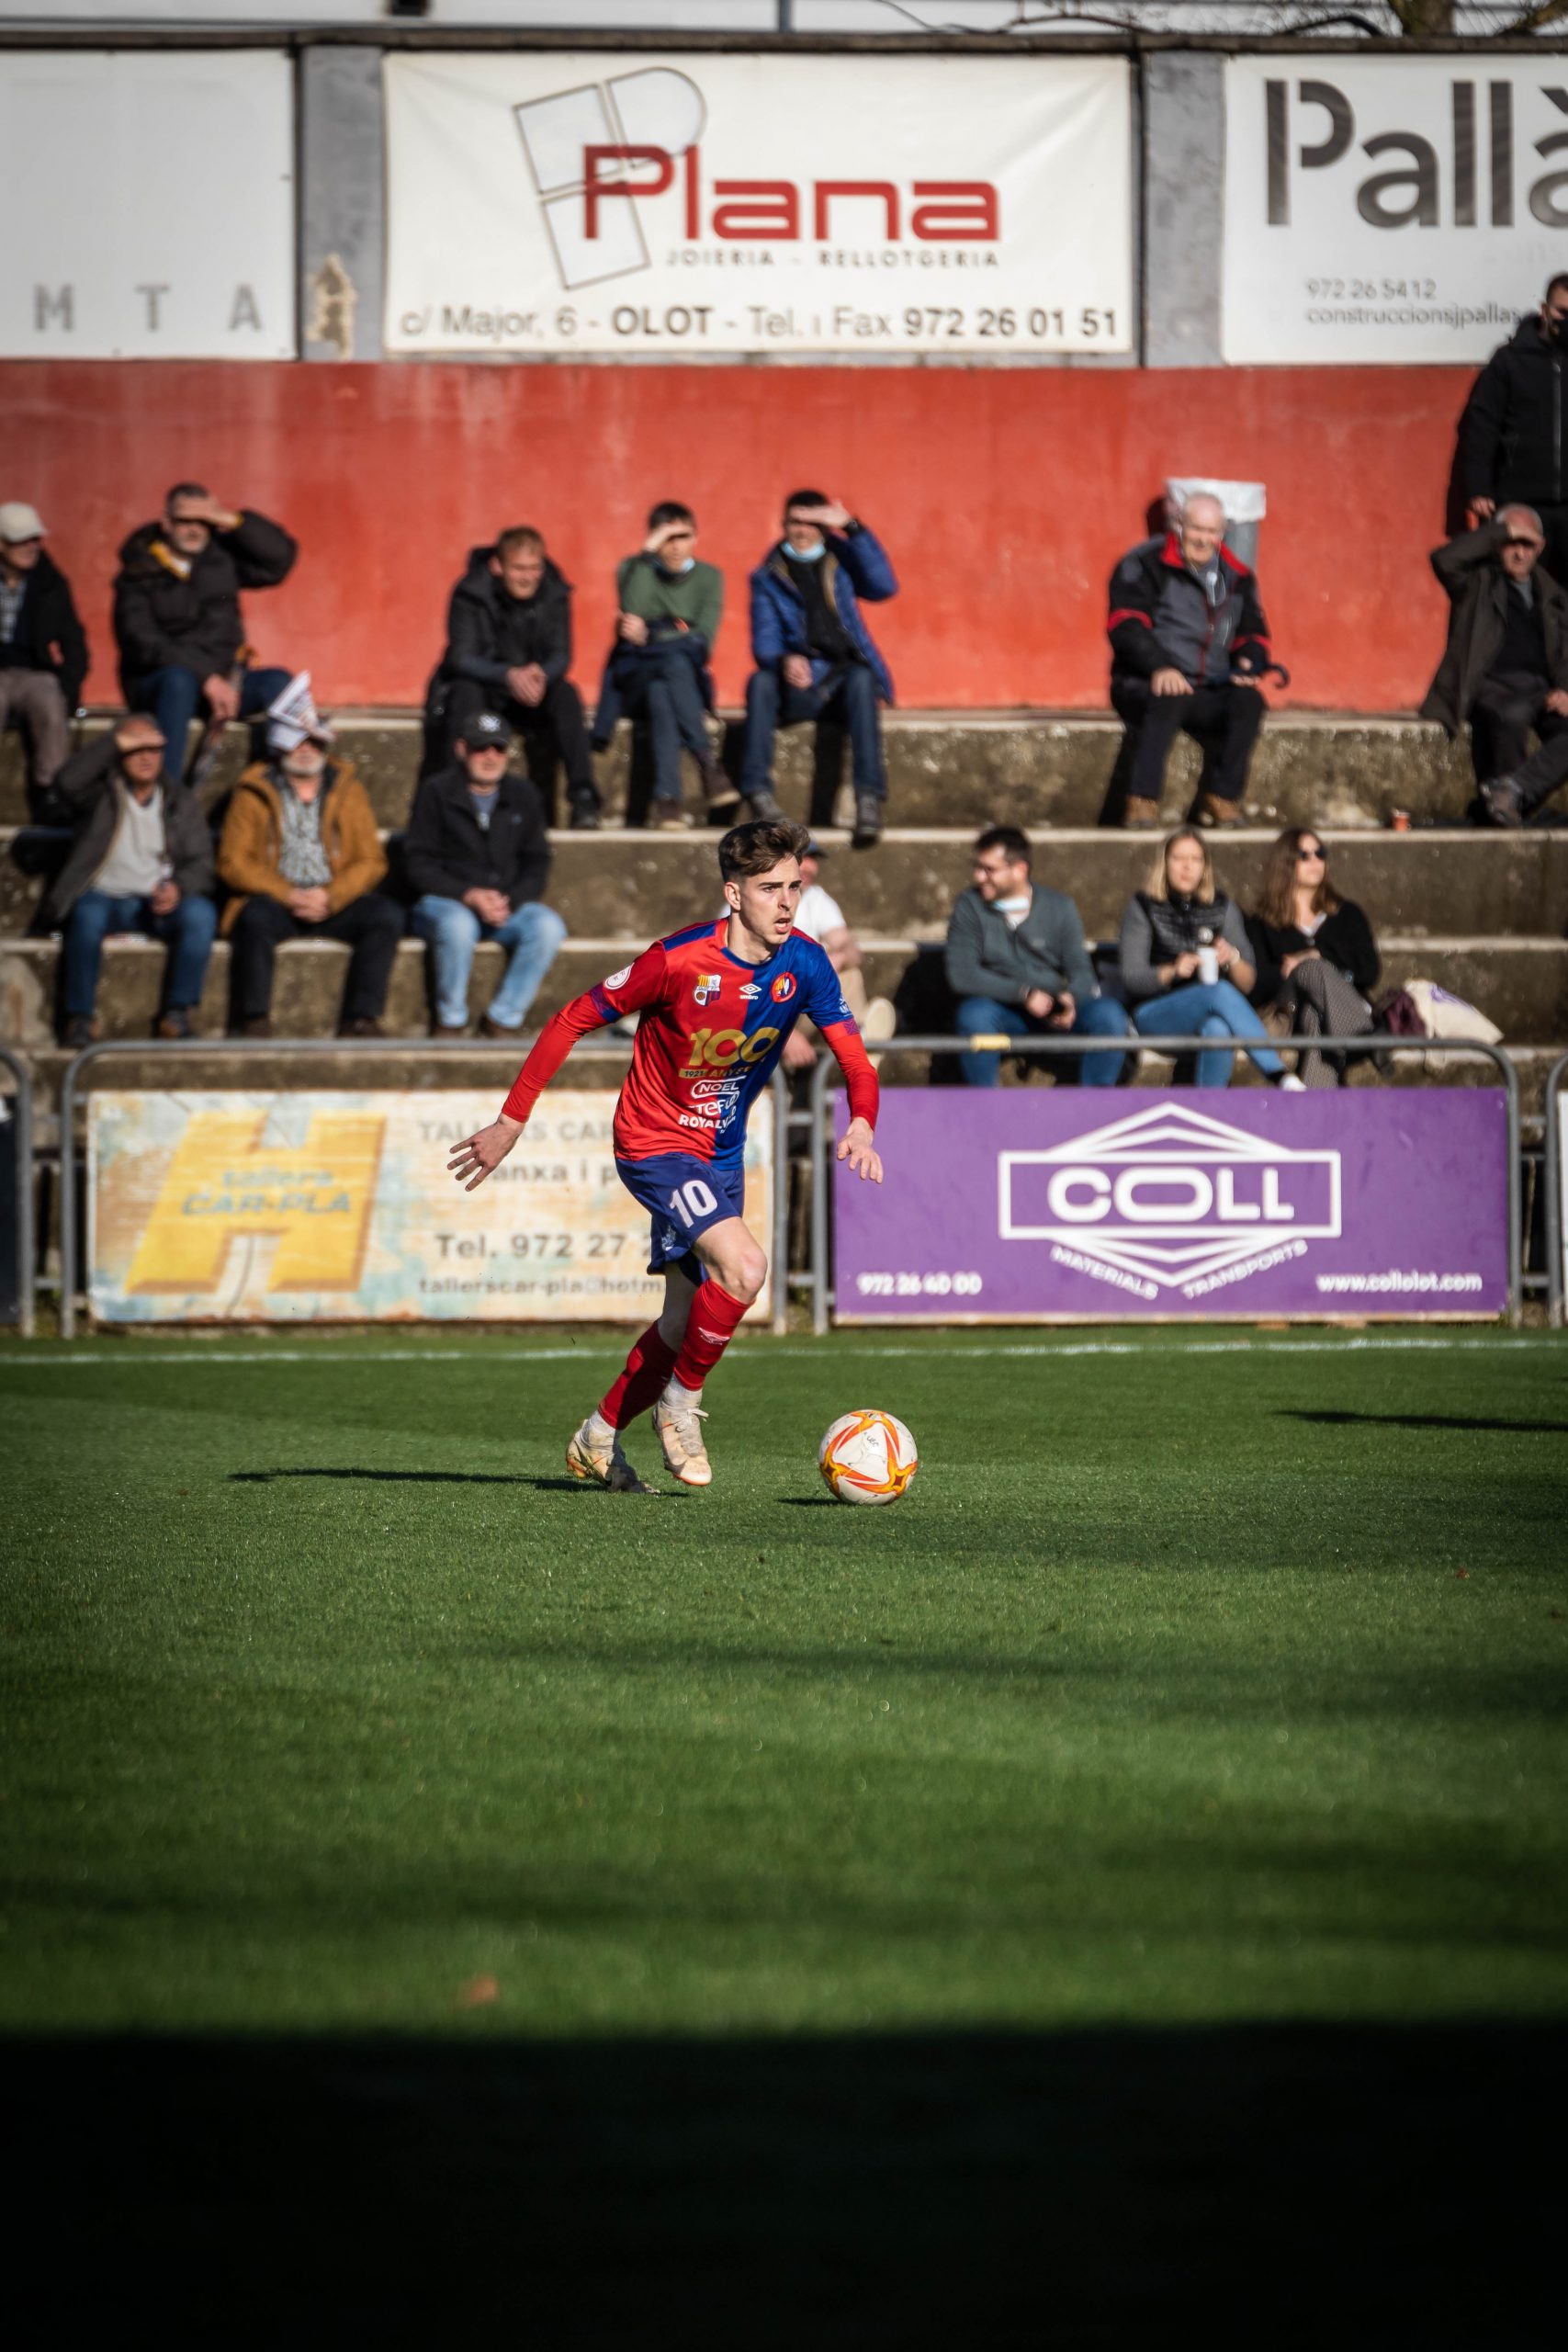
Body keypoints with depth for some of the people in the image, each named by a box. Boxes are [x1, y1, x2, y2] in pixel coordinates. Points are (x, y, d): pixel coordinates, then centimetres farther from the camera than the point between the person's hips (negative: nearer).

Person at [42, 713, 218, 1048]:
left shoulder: (179, 801, 16)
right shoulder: (100, 794, 9)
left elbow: (202, 863, 7)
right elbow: (67, 781, -16)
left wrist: (178, 888, -16)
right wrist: (118, 743, -13)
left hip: (158, 905, 2)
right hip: (104, 896, -2)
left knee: (201, 913, -30)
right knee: (87, 916, -37)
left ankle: (177, 1014, -20)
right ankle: (79, 1017, -23)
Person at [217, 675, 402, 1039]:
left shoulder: (347, 790, 13)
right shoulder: (254, 793, 7)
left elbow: (370, 860, 6)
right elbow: (233, 861, -2)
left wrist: (331, 897, -13)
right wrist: (290, 896, -15)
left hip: (334, 902, 2)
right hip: (274, 901, -2)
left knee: (386, 916, -26)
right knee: (256, 918, -36)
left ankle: (360, 1019, -26)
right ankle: (255, 1020, -31)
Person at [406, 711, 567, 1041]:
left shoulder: (522, 795, 9)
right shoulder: (437, 792, -2)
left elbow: (537, 864, 10)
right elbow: (419, 864, -5)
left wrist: (510, 901, -11)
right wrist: (468, 896, -19)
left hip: (509, 905, 3)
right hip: (445, 902, -3)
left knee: (548, 927, -27)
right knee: (457, 925, -39)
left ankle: (502, 1020, -17)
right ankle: (451, 1021, -19)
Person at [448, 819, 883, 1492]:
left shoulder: (802, 964, -10)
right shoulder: (679, 961, -24)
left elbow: (855, 1060, -7)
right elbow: (572, 1022, -15)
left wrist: (860, 1126, -30)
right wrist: (511, 1122, -14)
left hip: (720, 1153, 6)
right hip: (656, 1145, -6)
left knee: (685, 1322, 12)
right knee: (744, 1267, -26)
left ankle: (597, 1441, 32)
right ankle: (682, 1402, -4)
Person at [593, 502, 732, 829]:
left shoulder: (709, 576, 12)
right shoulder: (633, 569, 10)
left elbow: (703, 639, -1)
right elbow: (631, 612, -13)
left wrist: (649, 634, -12)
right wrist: (647, 554, -14)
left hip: (688, 673, 1)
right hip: (635, 676, -1)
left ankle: (666, 798, -46)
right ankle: (707, 763, -45)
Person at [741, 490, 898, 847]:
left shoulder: (841, 560, 16)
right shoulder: (768, 577, 13)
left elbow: (884, 586, -4)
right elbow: (765, 641, 1)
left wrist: (852, 527, -9)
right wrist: (784, 660, -24)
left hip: (845, 675, 0)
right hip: (798, 684, 0)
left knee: (861, 679, -36)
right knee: (760, 682, -32)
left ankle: (869, 798, -47)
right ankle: (758, 792, -41)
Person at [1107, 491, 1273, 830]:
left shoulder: (1236, 577, 16)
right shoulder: (1146, 565, -1)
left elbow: (1253, 634, 21)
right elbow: (1125, 625, -12)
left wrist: (1248, 663, -4)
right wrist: (1159, 667, -29)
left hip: (1210, 693, 5)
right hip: (1144, 686, -5)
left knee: (1249, 701, -27)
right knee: (1169, 700, -39)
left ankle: (1221, 799, -20)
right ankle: (1143, 802, -39)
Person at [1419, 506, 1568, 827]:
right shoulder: (1479, 582, 12)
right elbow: (1444, 560, -9)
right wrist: (1504, 532, -5)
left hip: (1541, 690, 4)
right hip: (1492, 687, -4)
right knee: (1510, 716, -39)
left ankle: (1511, 789, -35)